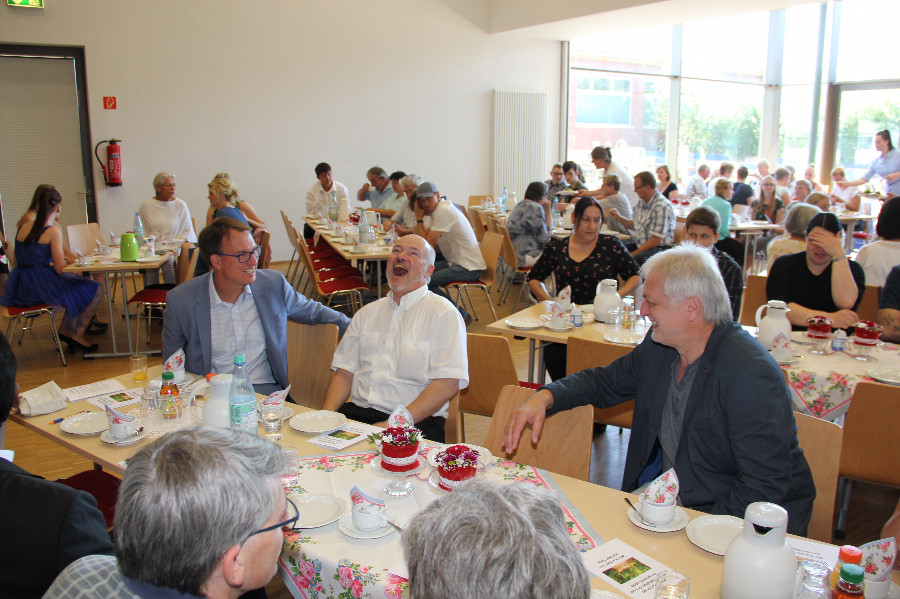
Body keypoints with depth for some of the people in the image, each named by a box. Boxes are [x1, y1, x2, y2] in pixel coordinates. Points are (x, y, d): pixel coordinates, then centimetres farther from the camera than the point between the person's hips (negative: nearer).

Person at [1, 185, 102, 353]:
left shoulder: (24, 227, 9)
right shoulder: (53, 232, -12)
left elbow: (20, 261, 15)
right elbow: (60, 269, -15)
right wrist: (53, 264, 8)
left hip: (21, 288, 9)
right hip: (41, 287, -9)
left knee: (75, 283, 29)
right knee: (95, 291, 3)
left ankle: (65, 330, 25)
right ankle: (77, 335, 8)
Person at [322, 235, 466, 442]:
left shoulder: (444, 314, -1)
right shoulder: (368, 313, 19)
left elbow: (447, 384, -10)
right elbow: (345, 372, 16)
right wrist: (325, 414, -4)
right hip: (357, 413, 5)